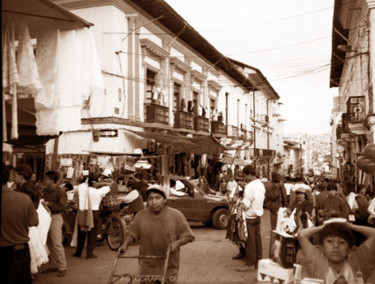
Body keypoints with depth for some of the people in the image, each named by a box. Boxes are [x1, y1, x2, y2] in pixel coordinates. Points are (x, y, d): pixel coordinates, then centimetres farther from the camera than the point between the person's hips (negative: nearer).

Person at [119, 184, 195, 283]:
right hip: (148, 267, 1)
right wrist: (125, 244, -10)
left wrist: (177, 243, -20)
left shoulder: (176, 215, -8)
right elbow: (132, 234, 8)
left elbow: (188, 236, -2)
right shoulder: (140, 216, -4)